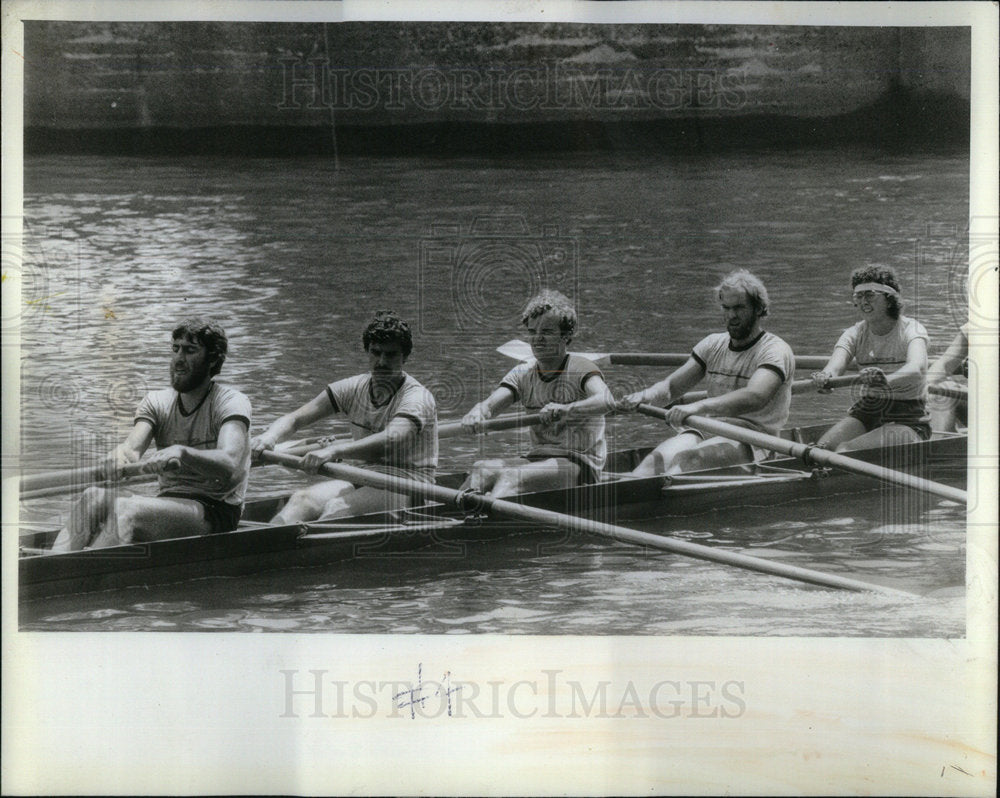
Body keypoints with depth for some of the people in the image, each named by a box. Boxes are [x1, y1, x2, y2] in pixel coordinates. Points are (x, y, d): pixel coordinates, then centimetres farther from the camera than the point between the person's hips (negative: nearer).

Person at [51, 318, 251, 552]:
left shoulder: (232, 402, -5)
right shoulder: (157, 402, 12)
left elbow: (229, 465, -24)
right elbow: (133, 446, -7)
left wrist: (181, 453, -44)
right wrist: (122, 453, -34)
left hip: (217, 512, -6)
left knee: (126, 509, -32)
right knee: (94, 497, -21)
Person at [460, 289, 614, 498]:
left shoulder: (581, 369, -4)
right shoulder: (523, 374, 13)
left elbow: (606, 401, -24)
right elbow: (490, 404, -1)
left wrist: (566, 410, -43)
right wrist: (477, 413, -27)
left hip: (580, 464, -6)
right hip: (537, 458, 6)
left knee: (511, 476, -32)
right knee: (481, 469, -22)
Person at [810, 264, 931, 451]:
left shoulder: (911, 329, -9)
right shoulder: (855, 334, 4)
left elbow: (916, 369, -30)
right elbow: (836, 363, -17)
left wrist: (887, 380, -53)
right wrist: (825, 376, -43)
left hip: (907, 421, -4)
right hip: (867, 412, 5)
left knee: (845, 451, -29)